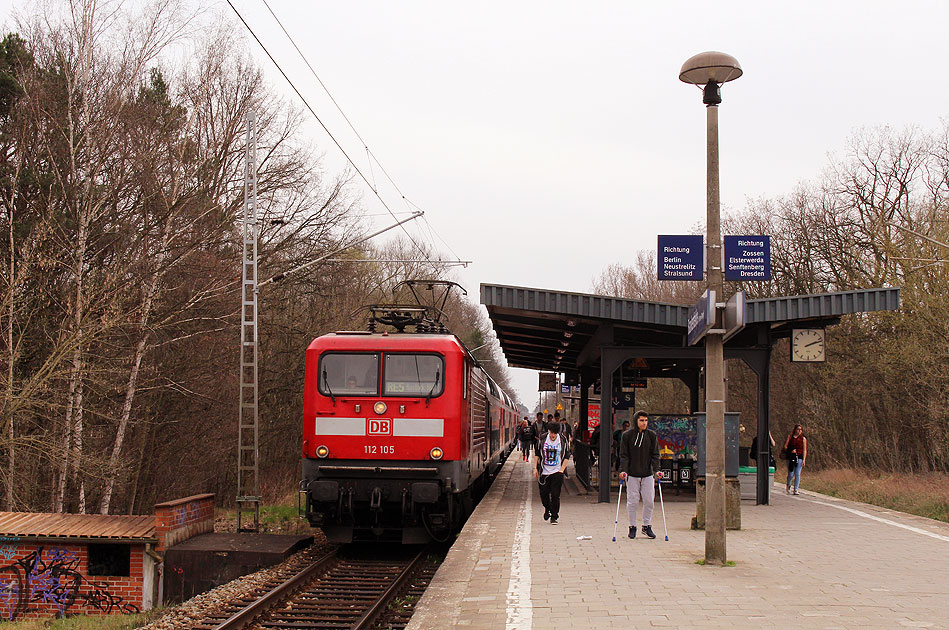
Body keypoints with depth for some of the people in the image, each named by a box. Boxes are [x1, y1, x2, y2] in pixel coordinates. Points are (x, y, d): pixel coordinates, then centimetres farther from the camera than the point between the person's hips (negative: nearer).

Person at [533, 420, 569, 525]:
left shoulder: (563, 441, -2)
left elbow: (566, 456, 5)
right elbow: (536, 454, 9)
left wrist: (562, 470, -3)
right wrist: (535, 468, 5)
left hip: (557, 472, -1)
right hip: (544, 472, 1)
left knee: (555, 495, -5)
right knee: (544, 493, 6)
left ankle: (554, 517, 4)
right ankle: (547, 509, 36)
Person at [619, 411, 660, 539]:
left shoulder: (652, 436, 4)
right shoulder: (627, 436, -1)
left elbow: (655, 455, 3)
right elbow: (624, 455, -2)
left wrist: (656, 470, -10)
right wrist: (623, 470, -15)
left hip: (647, 474, 2)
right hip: (632, 474, -2)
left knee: (649, 501, 2)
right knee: (632, 501, 1)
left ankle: (647, 526, 18)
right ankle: (632, 527, 15)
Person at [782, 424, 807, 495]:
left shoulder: (803, 439, 7)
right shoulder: (790, 437, 8)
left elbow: (804, 450, 4)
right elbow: (785, 446, 7)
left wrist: (804, 460, -5)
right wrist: (790, 450, -11)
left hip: (799, 458, 0)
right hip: (790, 457, 0)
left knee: (797, 474, -4)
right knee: (791, 474, -2)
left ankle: (796, 490, 4)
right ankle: (788, 486, 26)